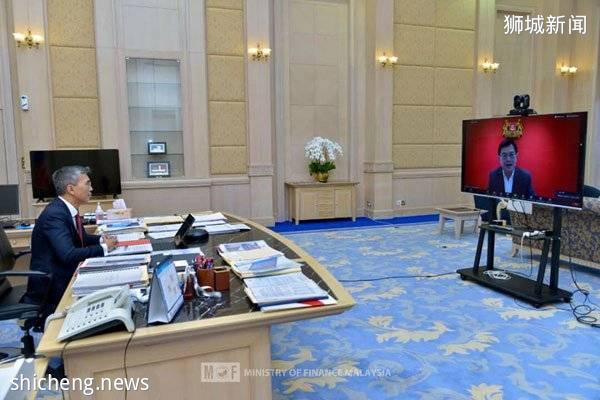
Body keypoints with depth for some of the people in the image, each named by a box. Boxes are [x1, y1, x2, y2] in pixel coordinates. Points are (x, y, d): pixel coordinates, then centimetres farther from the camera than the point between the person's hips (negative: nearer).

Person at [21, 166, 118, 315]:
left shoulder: (68, 208, 4)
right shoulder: (54, 214, -24)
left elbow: (81, 238, 18)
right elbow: (68, 255, -32)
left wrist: (101, 239, -1)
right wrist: (104, 248, -21)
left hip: (66, 276, 8)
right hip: (51, 288, -8)